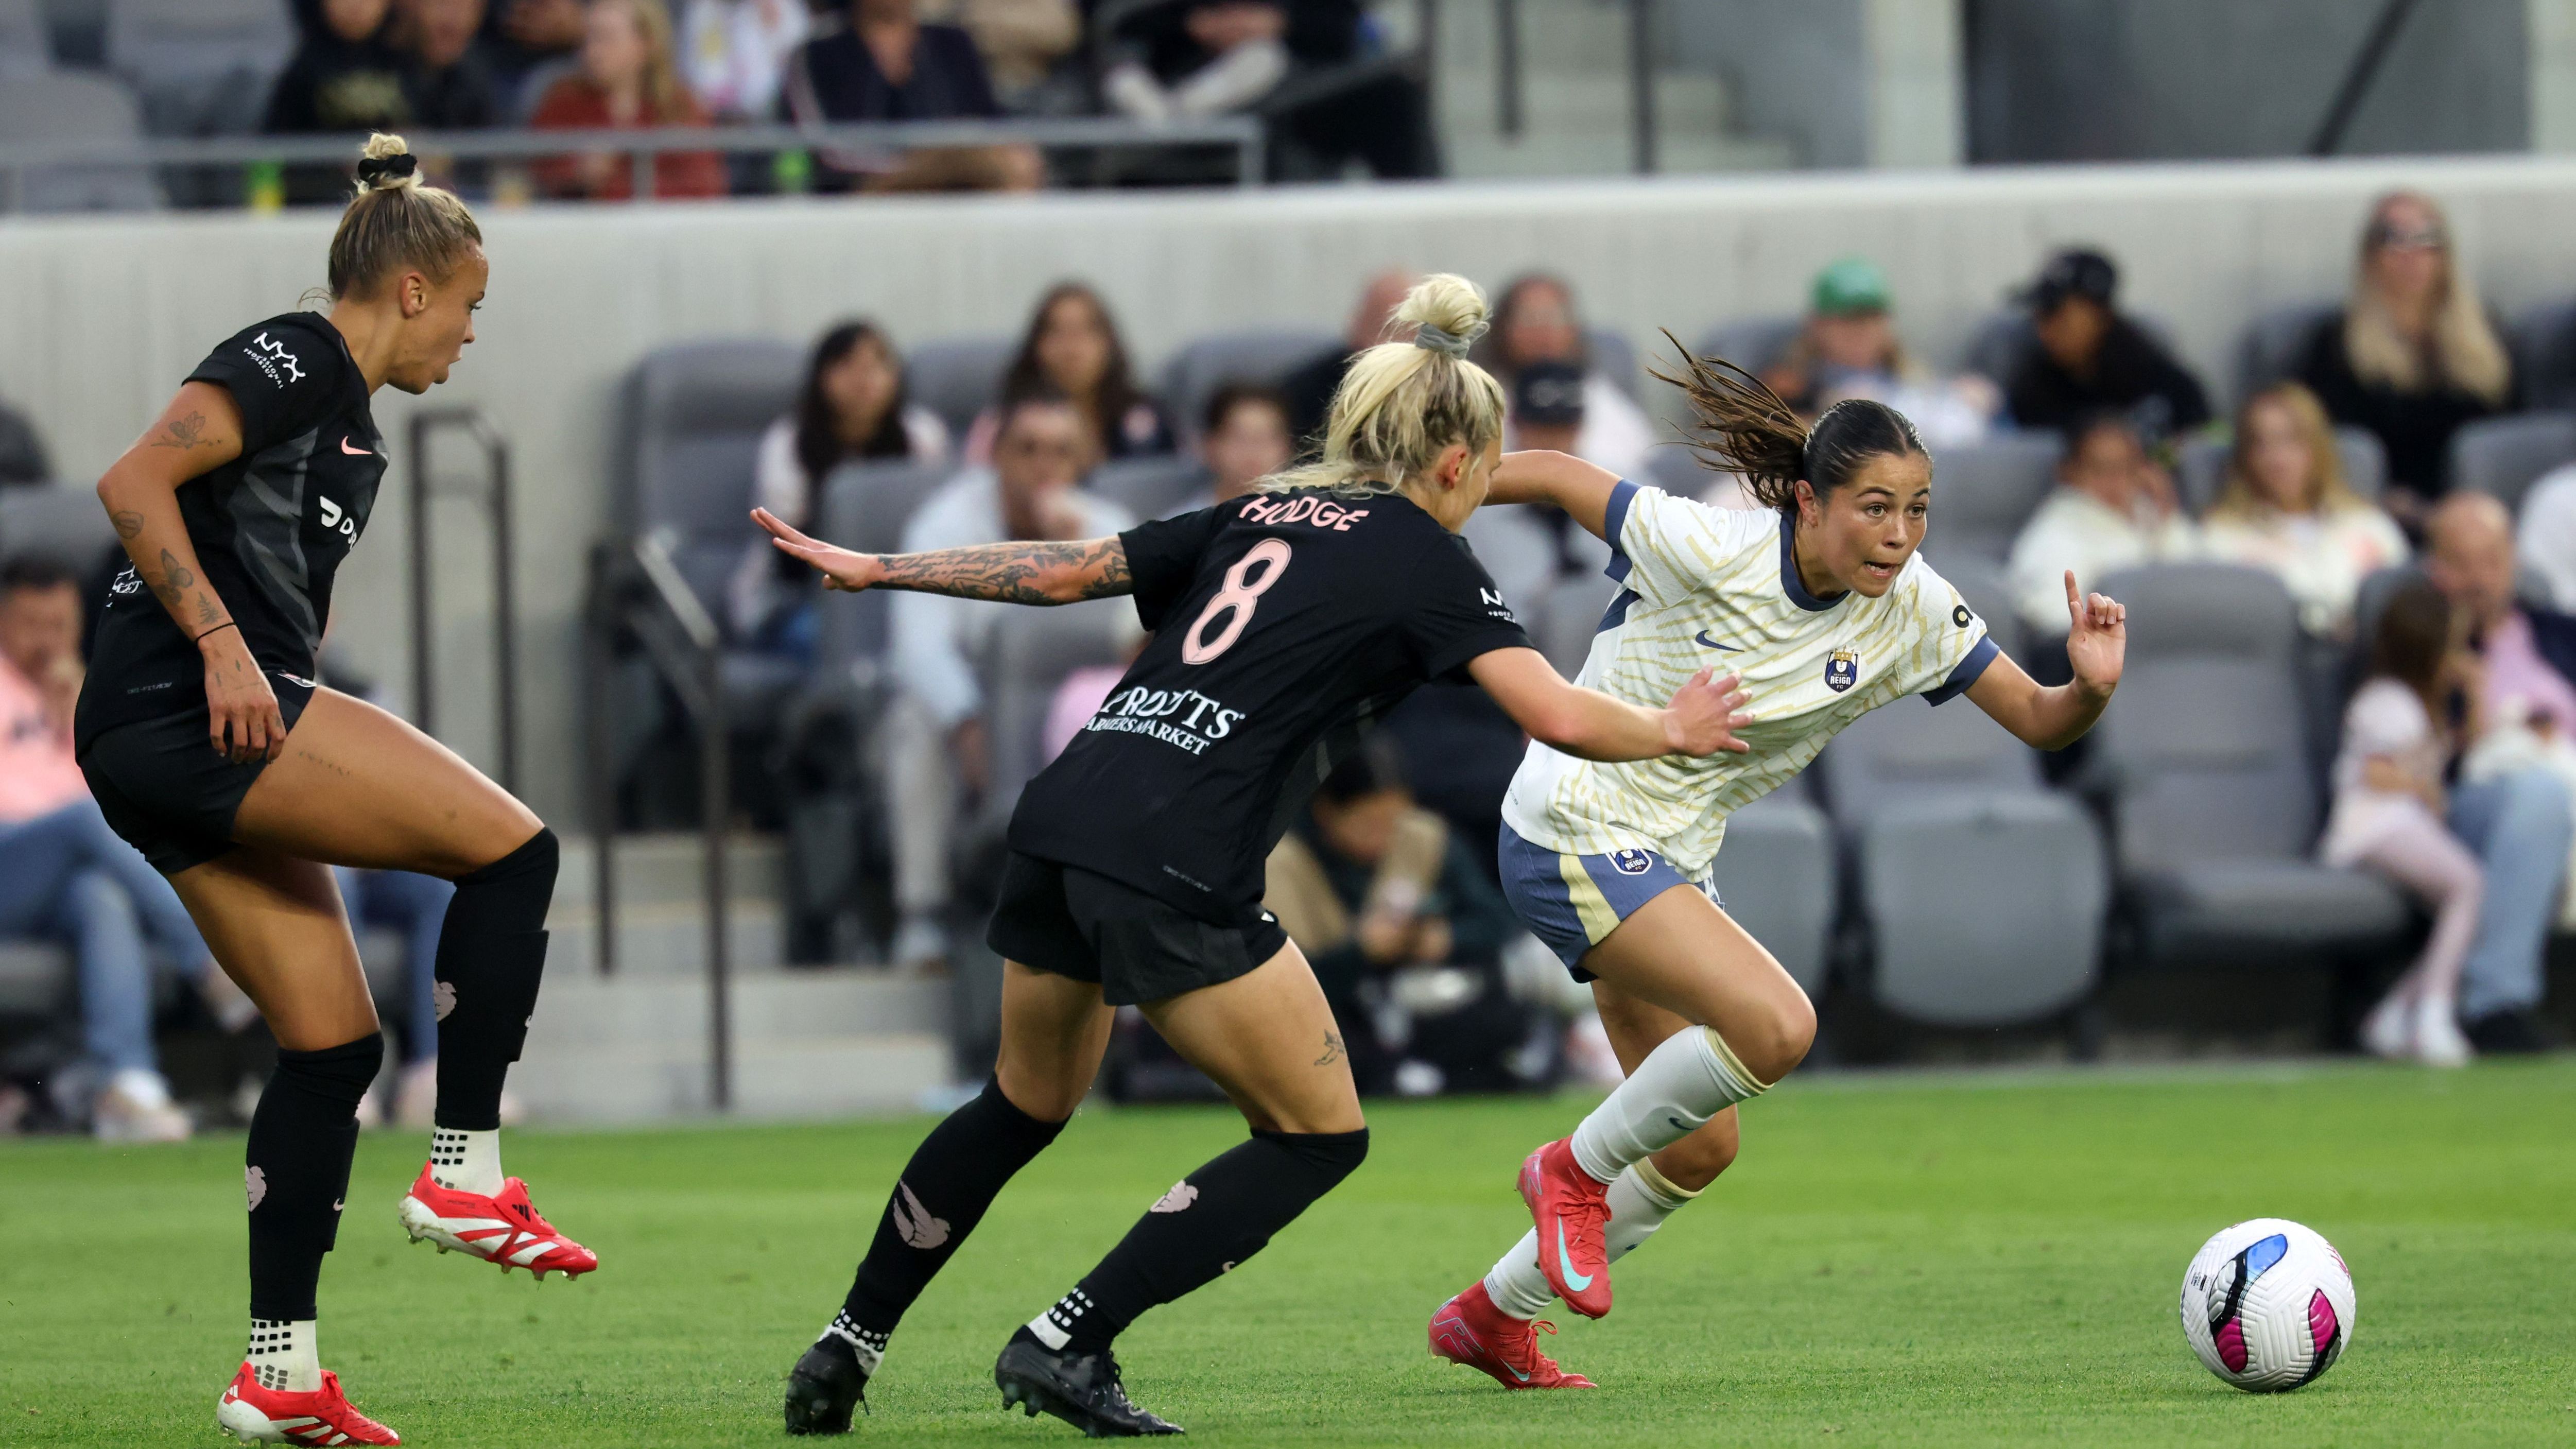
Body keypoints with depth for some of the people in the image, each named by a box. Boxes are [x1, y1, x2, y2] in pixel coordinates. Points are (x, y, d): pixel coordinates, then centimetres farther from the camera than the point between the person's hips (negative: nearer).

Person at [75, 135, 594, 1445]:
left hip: (167, 752, 10)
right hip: (182, 710, -10)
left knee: (332, 1044, 7)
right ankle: (465, 1175, -10)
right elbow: (133, 483, -17)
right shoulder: (292, 361, -5)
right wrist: (221, 644, -23)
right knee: (512, 846, -13)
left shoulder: (349, 421, 25)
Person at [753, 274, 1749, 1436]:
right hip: (1175, 872, -7)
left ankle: (847, 1345, 29)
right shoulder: (1424, 558, 3)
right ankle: (1067, 1343, 0)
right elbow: (1561, 718, -5)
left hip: (1060, 818, 7)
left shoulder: (1256, 519, 21)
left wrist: (875, 570, 31)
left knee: (1025, 1106, 28)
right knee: (1320, 1138, 6)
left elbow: (1062, 570, 23)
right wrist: (1675, 731, 14)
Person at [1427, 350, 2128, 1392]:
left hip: (1667, 861, 8)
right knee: (1776, 1025, -26)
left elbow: (2039, 723, -4)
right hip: (1575, 829, -8)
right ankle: (1577, 1169, -4)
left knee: (1698, 1148, 10)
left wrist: (2092, 688, -26)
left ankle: (1491, 1316, 28)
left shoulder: (1914, 612, -7)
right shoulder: (1712, 550, -23)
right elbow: (1557, 478, -10)